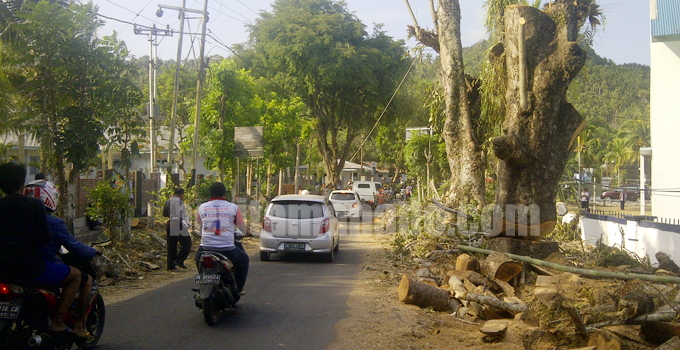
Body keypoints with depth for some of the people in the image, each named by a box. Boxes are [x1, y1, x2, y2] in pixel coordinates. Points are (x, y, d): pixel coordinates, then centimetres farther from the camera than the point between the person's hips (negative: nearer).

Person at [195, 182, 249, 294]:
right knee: (244, 260, 25)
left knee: (198, 259, 35)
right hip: (227, 249, -2)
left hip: (206, 247, 2)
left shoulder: (202, 207, 7)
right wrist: (247, 232, 34)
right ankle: (237, 289, 24)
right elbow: (241, 226, 11)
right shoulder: (233, 207, 2)